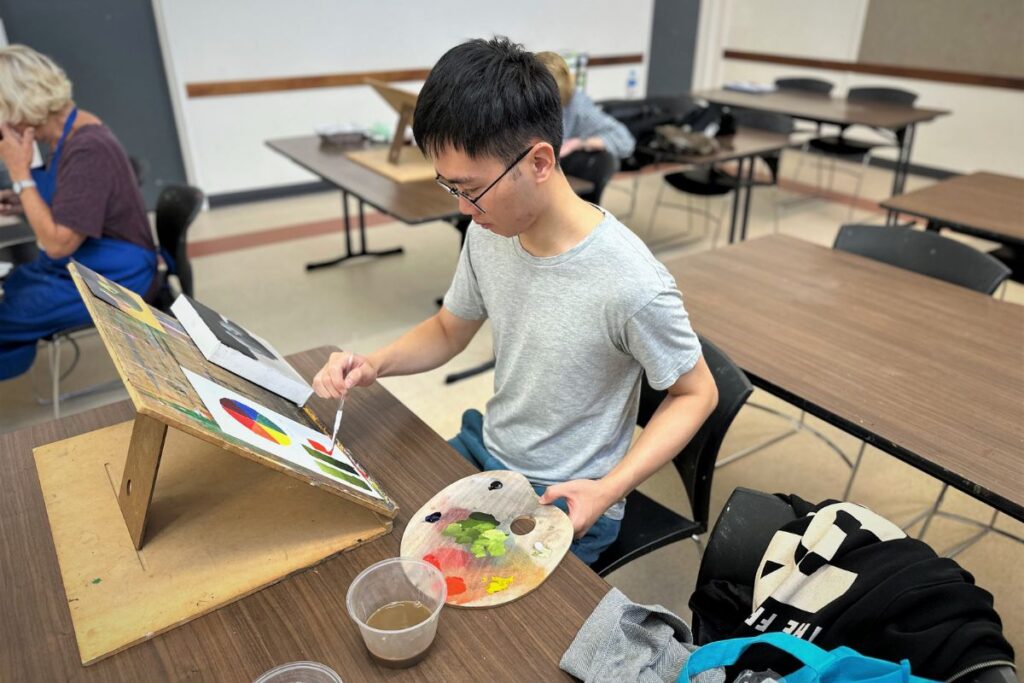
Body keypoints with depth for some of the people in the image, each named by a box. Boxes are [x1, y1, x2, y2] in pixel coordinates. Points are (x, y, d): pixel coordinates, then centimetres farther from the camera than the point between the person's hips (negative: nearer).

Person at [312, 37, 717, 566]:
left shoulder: (631, 286, -29)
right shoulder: (488, 235, -10)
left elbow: (697, 393, -13)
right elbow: (448, 330, 8)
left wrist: (608, 490, -22)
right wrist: (374, 364, -11)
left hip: (563, 501, -6)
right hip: (485, 451, 6)